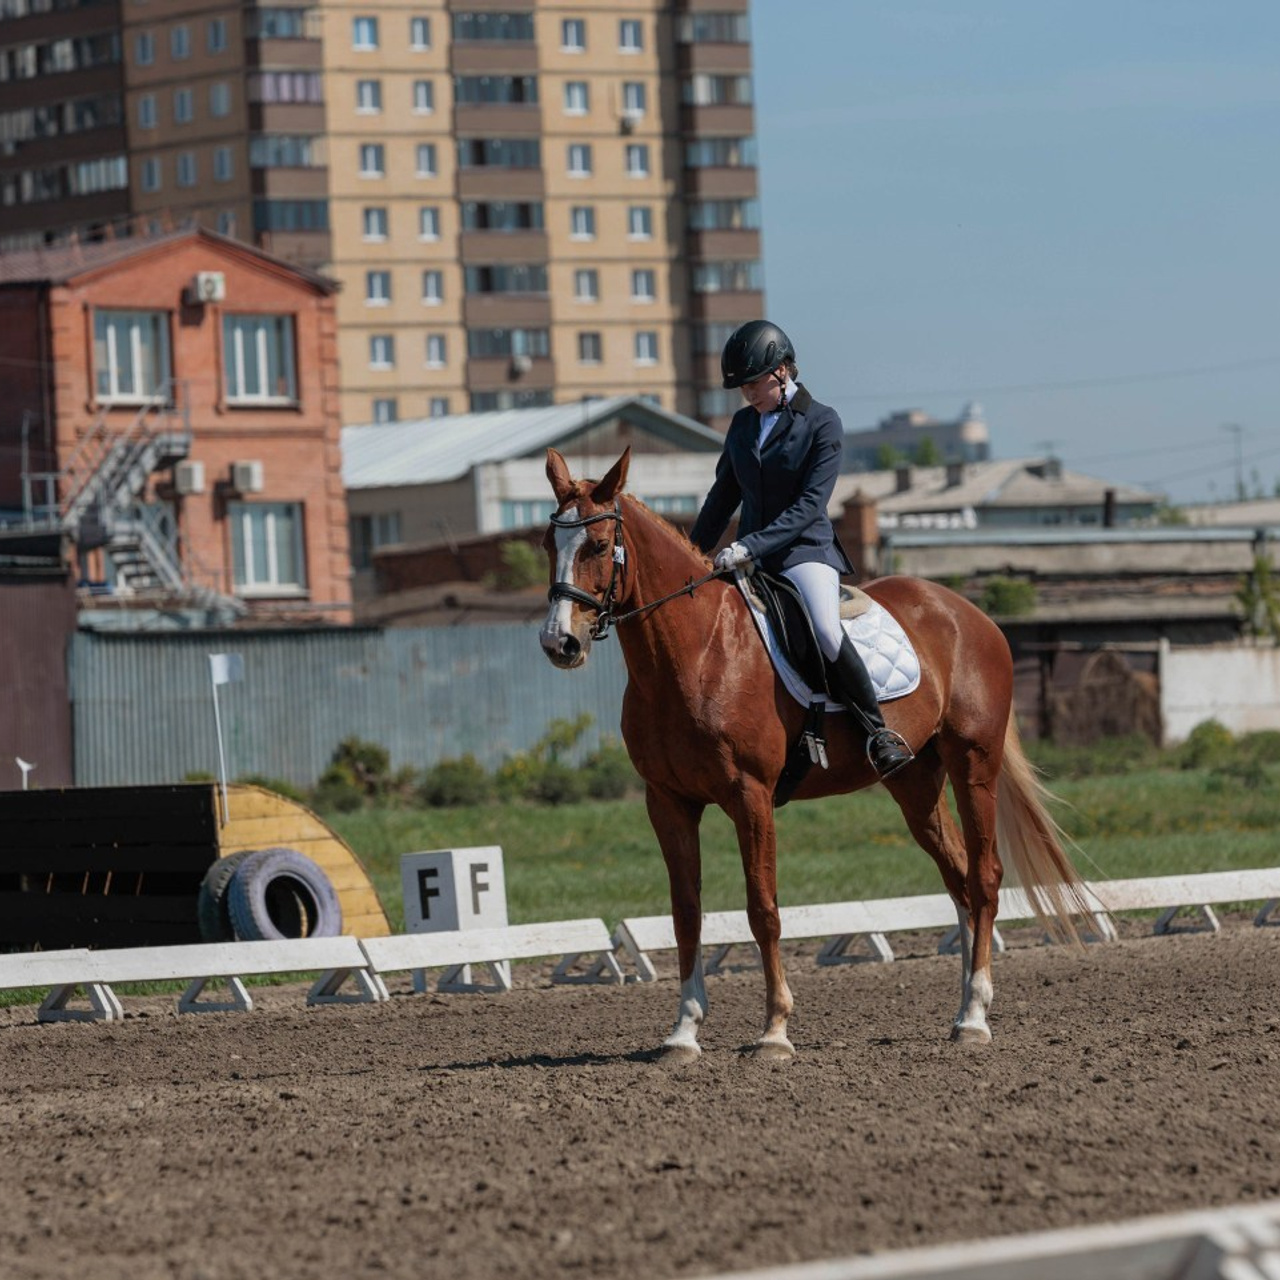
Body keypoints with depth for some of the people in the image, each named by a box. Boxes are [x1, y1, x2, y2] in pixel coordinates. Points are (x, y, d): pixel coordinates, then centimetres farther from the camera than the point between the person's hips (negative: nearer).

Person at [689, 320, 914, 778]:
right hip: (751, 555, 7)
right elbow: (724, 495, 22)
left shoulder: (822, 423, -7)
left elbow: (810, 504, -16)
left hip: (805, 549, -7)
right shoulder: (744, 423, 11)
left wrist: (750, 546, -24)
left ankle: (880, 733, -21)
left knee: (825, 629, -31)